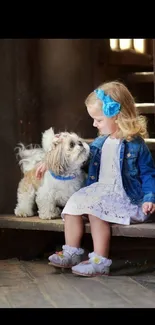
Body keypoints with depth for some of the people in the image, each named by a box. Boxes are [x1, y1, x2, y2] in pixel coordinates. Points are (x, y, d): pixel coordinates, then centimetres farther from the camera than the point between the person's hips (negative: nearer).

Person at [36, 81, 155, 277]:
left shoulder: (135, 145, -10)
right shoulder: (100, 143, 12)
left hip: (125, 196, -8)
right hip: (100, 191, 8)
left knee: (95, 209, -29)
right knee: (73, 203, -8)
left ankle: (100, 262, -24)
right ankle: (71, 253, 0)